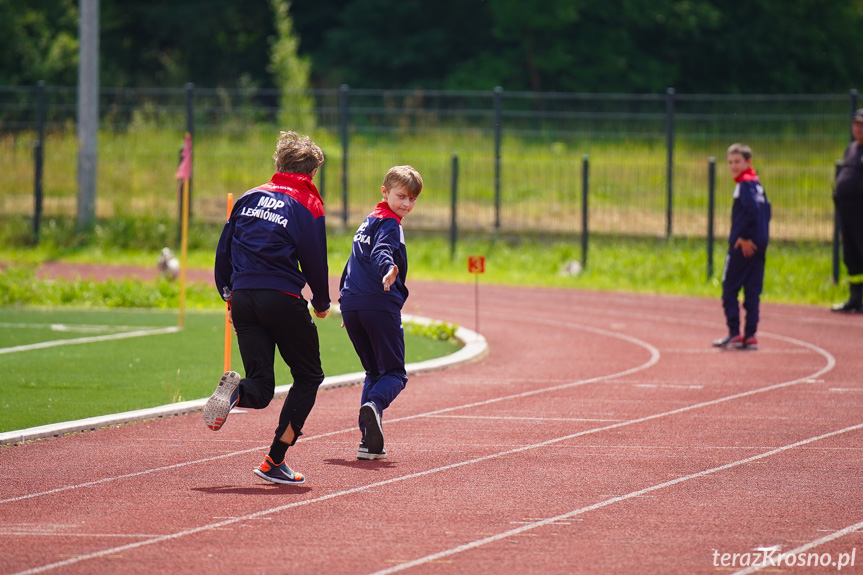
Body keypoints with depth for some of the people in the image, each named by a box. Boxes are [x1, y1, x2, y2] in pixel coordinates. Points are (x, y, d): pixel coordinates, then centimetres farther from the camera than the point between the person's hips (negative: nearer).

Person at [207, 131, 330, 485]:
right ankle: (275, 462, 1)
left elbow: (224, 250, 14)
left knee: (261, 391, 9)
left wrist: (228, 293, 24)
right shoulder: (307, 205, -1)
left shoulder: (250, 198, 14)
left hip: (243, 297, 5)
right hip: (282, 298, -5)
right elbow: (314, 259, -2)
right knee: (308, 377, 12)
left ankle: (237, 390, -29)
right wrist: (322, 303, 13)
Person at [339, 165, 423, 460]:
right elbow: (381, 252, -25)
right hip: (380, 304, -8)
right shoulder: (389, 223, -5)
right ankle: (374, 405, -35)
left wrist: (344, 293, 42)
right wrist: (388, 270, -45)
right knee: (394, 373, -3)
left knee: (374, 372, 16)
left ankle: (369, 441, 5)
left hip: (351, 304, 8)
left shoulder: (369, 220, 23)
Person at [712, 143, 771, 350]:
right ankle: (750, 336, 7)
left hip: (743, 246, -9)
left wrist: (744, 237, -19)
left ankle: (734, 334, -2)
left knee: (729, 289, 0)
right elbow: (765, 209, 18)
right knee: (752, 292, 8)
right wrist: (761, 237, 15)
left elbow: (753, 210, -24)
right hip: (758, 246, 9)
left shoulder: (745, 184, -12)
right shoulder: (757, 183, 14)